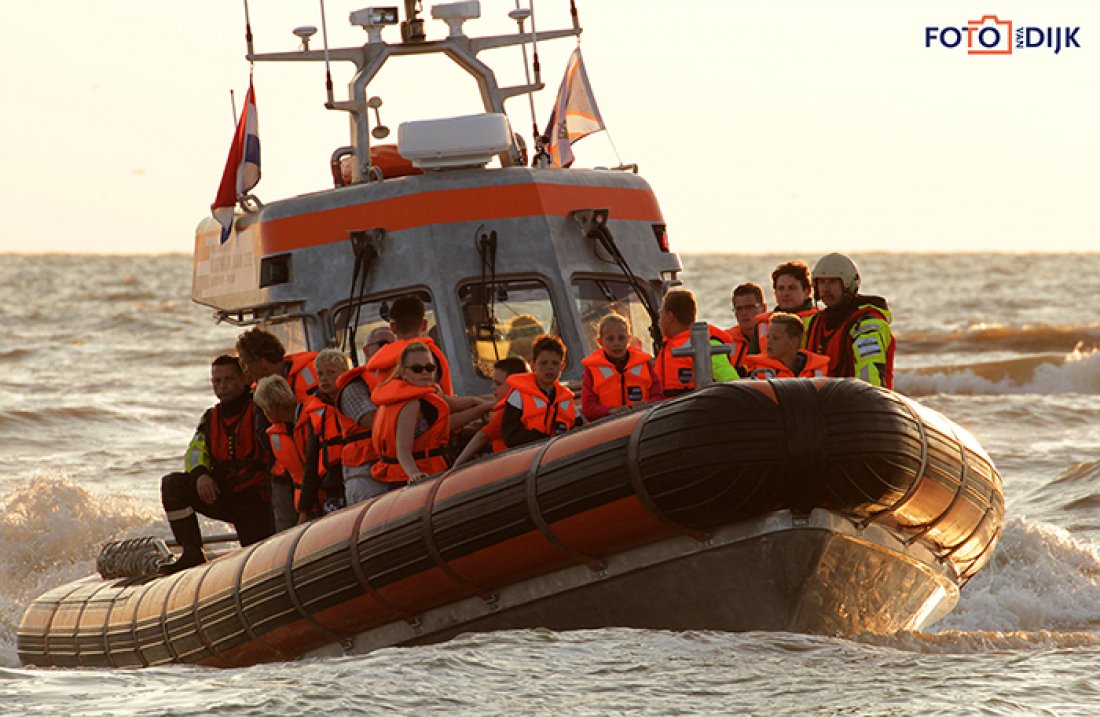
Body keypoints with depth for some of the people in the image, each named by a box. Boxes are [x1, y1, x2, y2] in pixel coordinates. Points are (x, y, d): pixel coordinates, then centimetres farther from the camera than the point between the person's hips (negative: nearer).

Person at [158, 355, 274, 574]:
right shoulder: (211, 418, 14)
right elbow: (195, 451, 4)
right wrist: (200, 475, -19)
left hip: (255, 499, -5)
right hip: (221, 495, 5)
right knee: (172, 484, -16)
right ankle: (192, 554, -15)